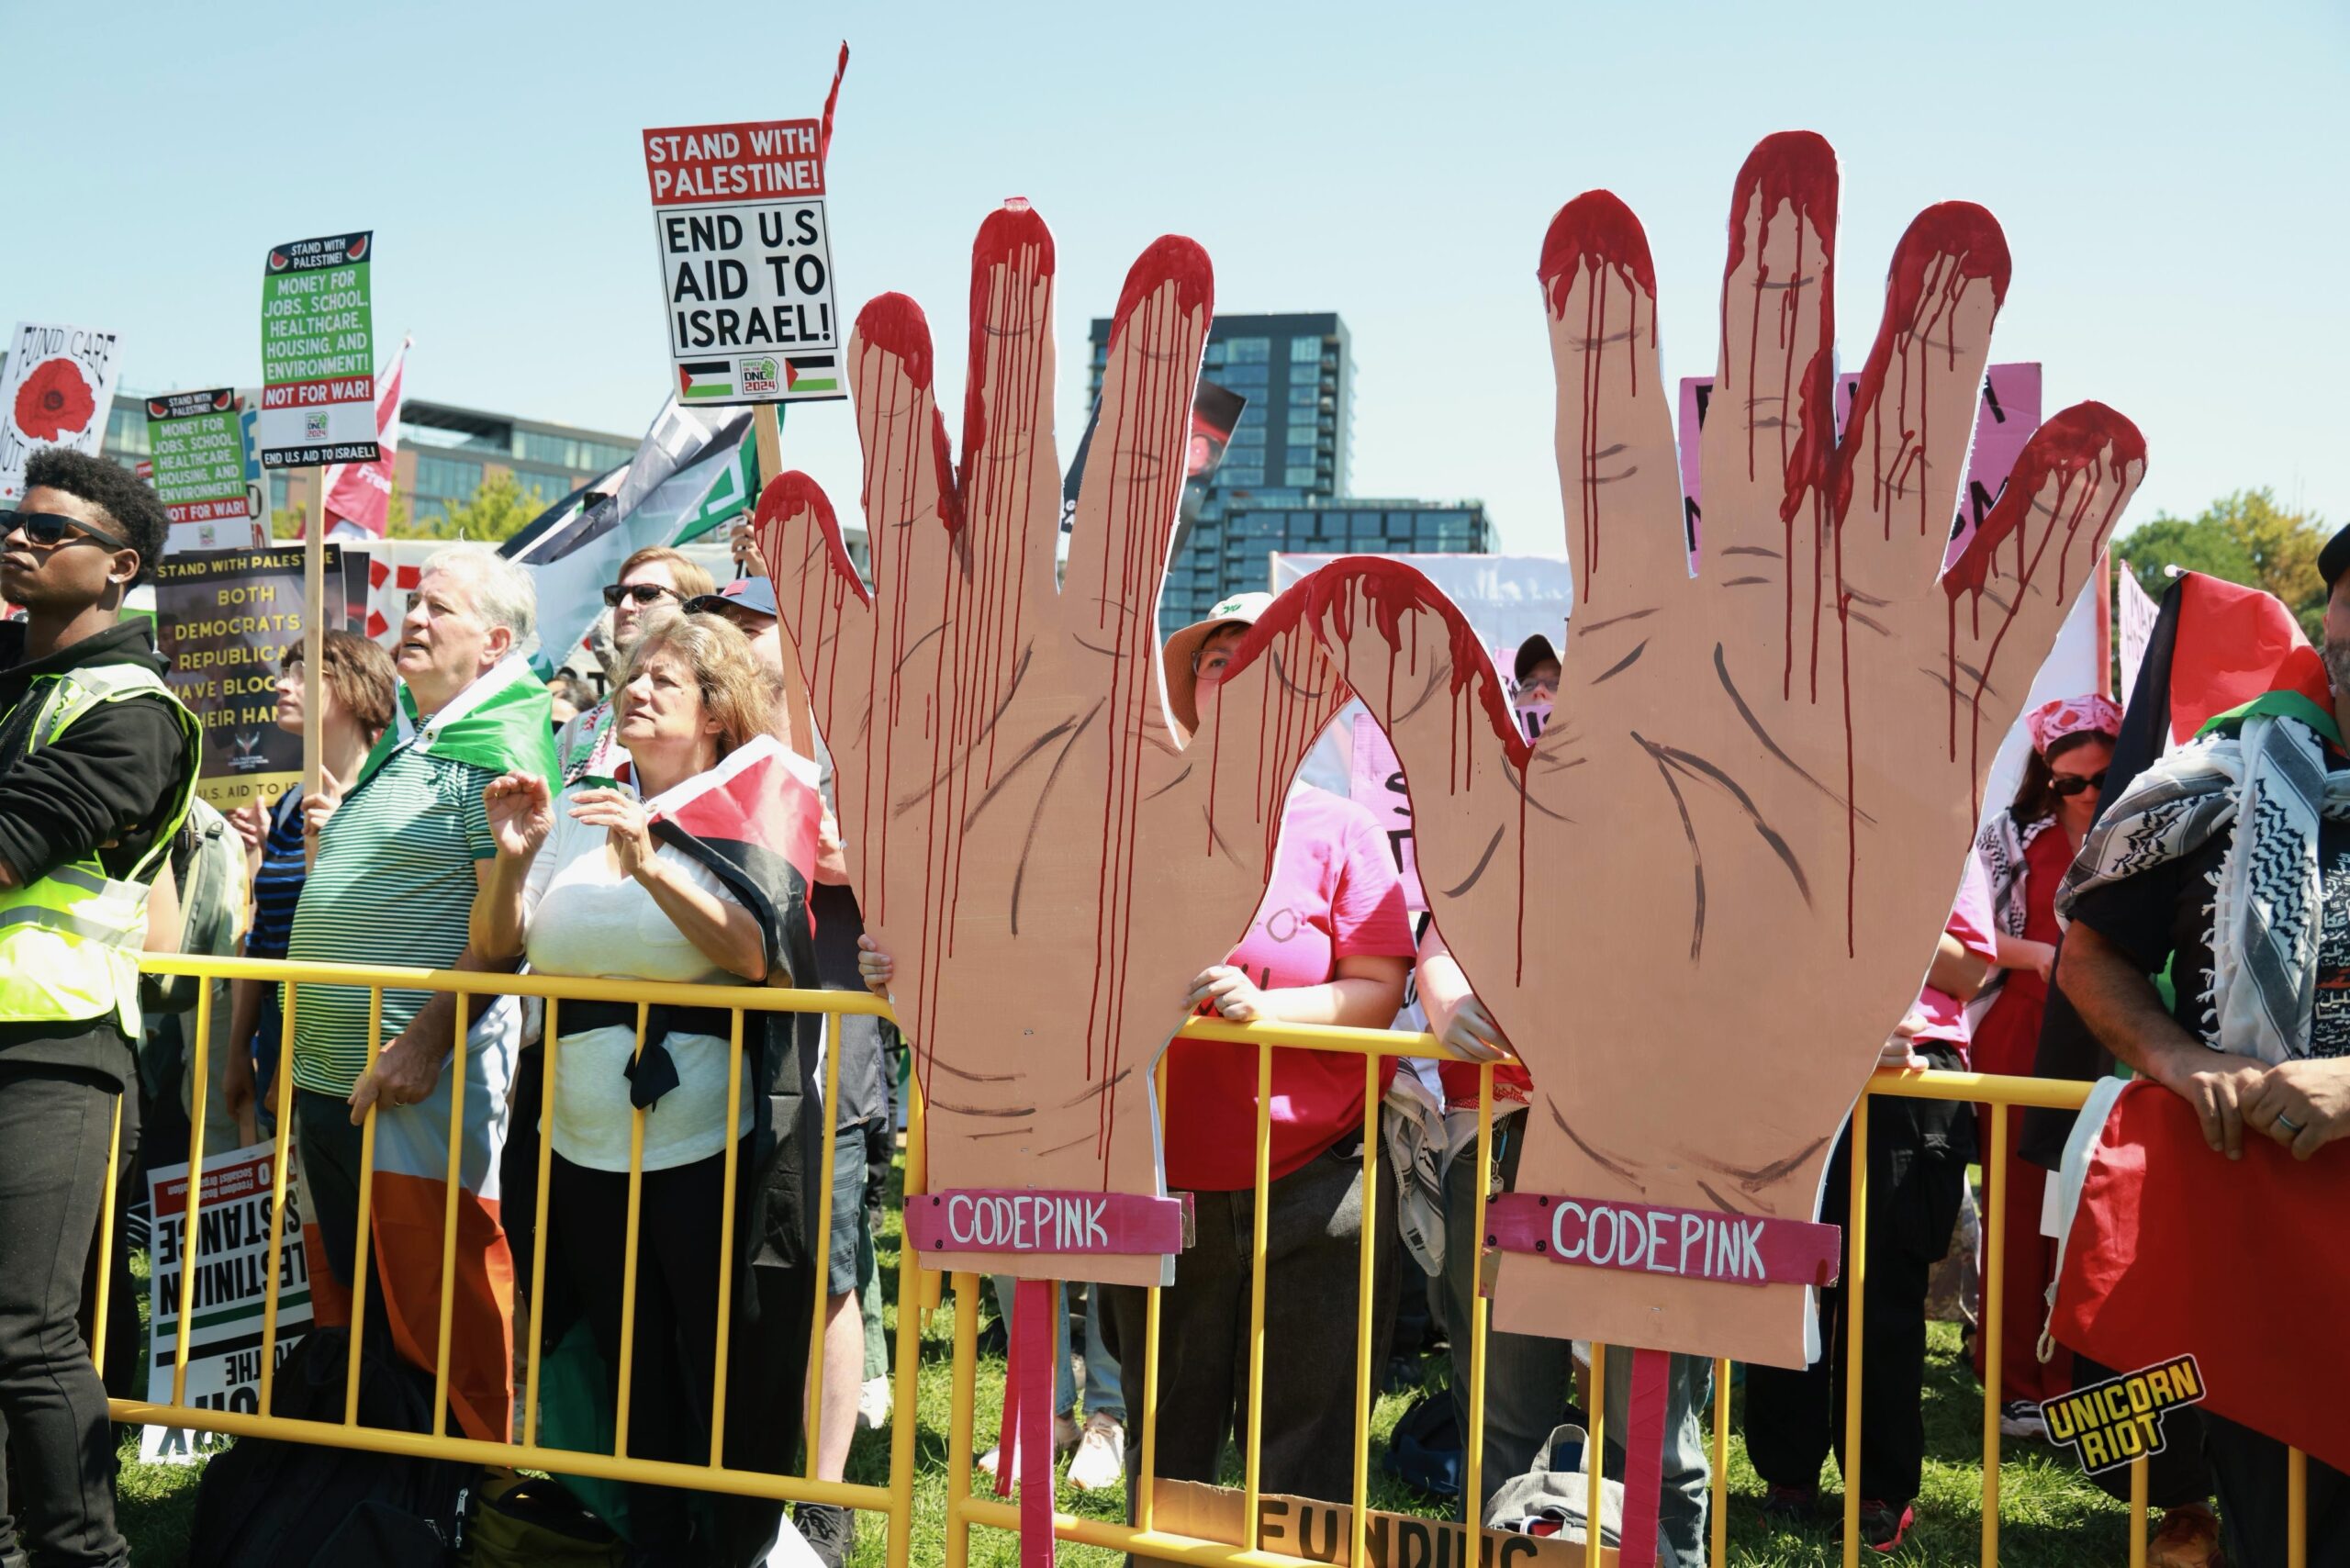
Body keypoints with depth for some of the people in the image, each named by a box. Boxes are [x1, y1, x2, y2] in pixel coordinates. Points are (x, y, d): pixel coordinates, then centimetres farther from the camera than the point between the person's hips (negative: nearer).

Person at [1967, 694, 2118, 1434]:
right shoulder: (2010, 835, 6)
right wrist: (2040, 955, -12)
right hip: (2017, 1037, 0)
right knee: (2018, 1212, 3)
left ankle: (2077, 1384, 11)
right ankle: (2018, 1384, 11)